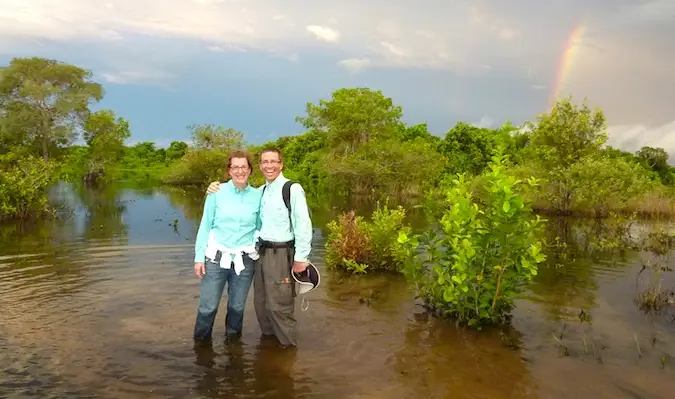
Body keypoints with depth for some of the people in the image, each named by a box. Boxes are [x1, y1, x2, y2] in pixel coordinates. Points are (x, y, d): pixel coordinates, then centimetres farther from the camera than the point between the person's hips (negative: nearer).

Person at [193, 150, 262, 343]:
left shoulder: (257, 195, 2)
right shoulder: (217, 192, -3)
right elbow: (205, 226, 1)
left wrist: (261, 256, 6)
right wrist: (199, 257, -4)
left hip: (244, 260, 2)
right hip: (216, 258, -1)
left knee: (237, 307, 12)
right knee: (208, 307, 1)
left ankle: (233, 341, 33)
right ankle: (201, 342, 23)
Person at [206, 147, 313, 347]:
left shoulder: (293, 189, -12)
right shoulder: (261, 191, 11)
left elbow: (303, 225, -15)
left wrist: (300, 258, -15)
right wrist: (218, 188, 6)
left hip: (281, 254, -8)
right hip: (262, 252, 8)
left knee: (278, 304, -1)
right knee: (261, 302, 17)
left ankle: (288, 345, 18)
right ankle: (269, 337, 35)